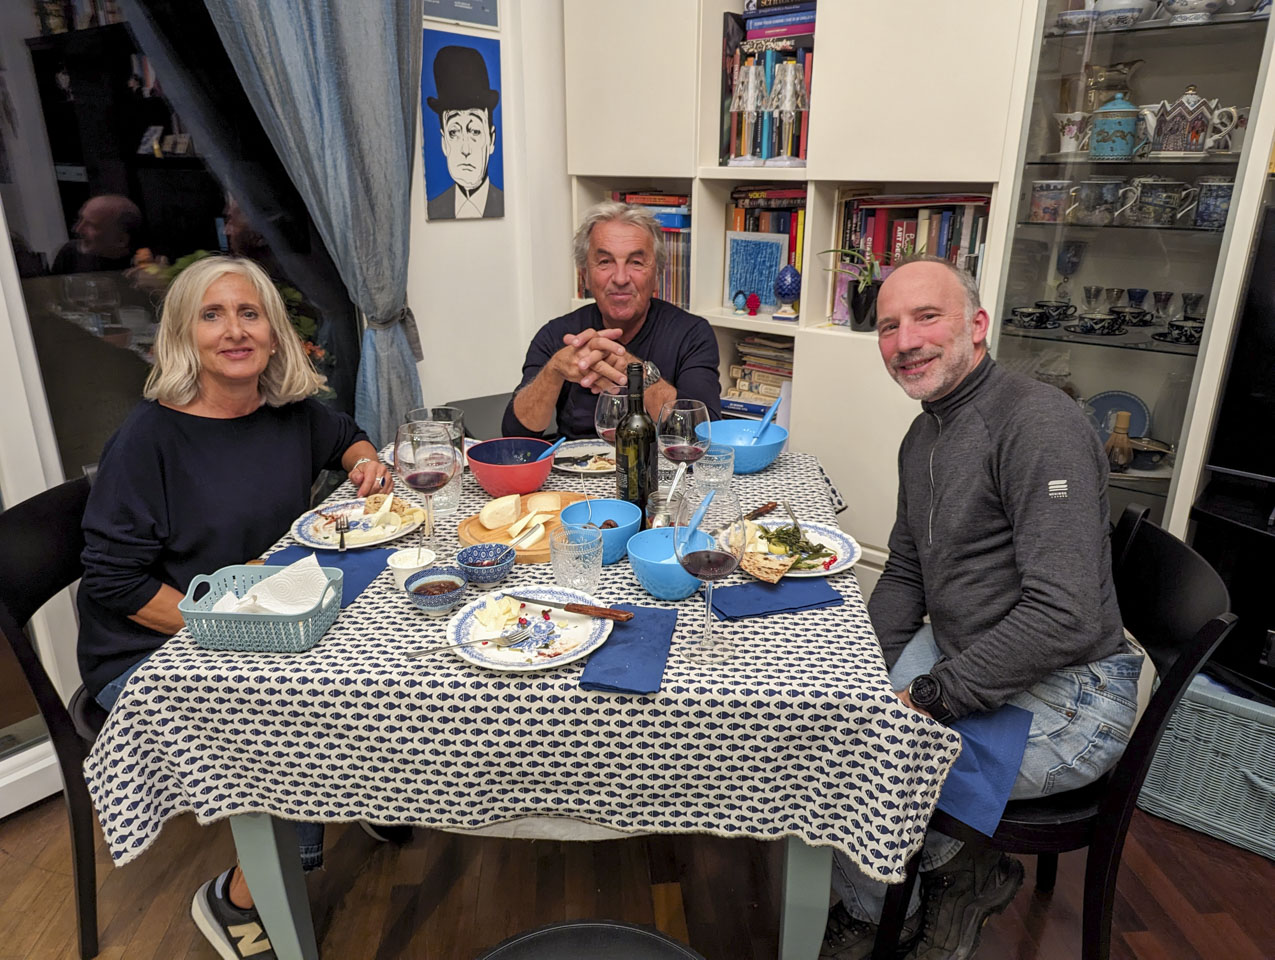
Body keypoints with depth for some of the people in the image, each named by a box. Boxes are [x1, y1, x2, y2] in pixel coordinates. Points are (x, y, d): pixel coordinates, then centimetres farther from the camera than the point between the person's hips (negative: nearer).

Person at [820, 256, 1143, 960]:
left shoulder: (1038, 421, -21)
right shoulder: (922, 437, 9)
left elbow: (1065, 616, -28)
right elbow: (904, 574, 15)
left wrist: (930, 698, -22)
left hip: (1059, 697, -9)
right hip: (958, 657, 9)